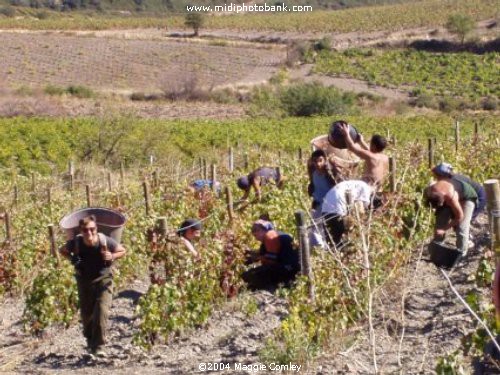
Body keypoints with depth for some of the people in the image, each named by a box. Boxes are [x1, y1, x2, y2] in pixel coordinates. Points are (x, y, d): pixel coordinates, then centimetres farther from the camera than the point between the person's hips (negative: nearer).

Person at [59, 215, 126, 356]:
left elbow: (122, 251, -4)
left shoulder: (105, 241, -22)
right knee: (86, 313, 11)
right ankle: (90, 341, 39)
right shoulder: (76, 242, -19)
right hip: (84, 280, 2)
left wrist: (112, 257, -24)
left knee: (101, 311, -17)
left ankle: (98, 346, -9)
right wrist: (73, 259, -14)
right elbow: (62, 250, 4)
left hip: (103, 279, -2)